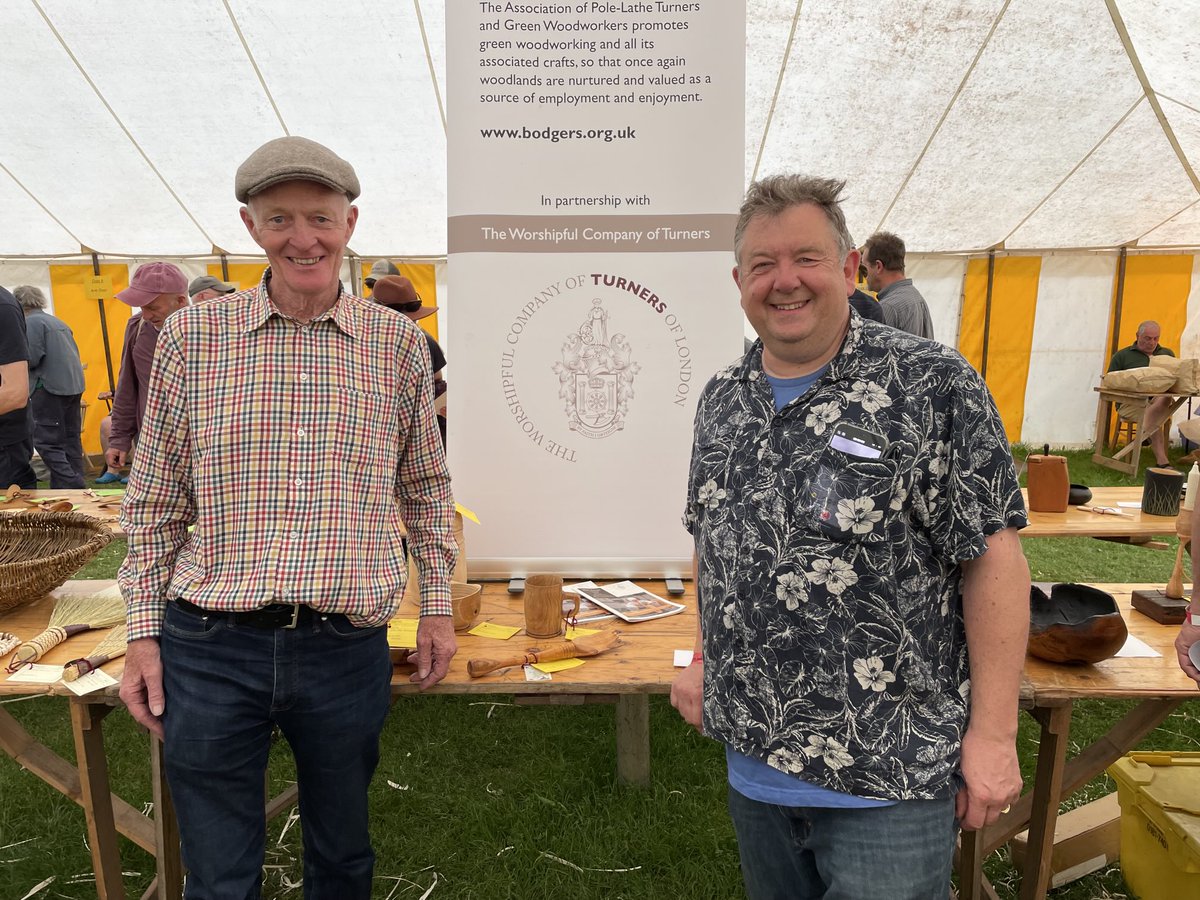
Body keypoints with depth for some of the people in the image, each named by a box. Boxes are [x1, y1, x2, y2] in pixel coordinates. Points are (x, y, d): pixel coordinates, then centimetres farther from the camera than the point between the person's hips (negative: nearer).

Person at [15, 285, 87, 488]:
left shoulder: (32, 322, -8)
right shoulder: (57, 321, 18)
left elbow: (31, 358, -14)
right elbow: (74, 354, 19)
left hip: (50, 387, -8)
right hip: (74, 385, 8)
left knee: (46, 442, -5)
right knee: (71, 439, 11)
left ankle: (70, 485, -13)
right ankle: (76, 484, 14)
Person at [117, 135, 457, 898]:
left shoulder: (398, 341, 1)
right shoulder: (192, 335, 1)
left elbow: (426, 486, 9)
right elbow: (155, 502, 6)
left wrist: (438, 606, 7)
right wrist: (144, 632, 3)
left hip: (348, 648, 1)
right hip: (208, 647, 0)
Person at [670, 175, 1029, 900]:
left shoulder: (934, 386, -13)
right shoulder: (721, 399, 5)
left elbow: (992, 555, -13)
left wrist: (993, 732, -14)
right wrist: (703, 660, 12)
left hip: (890, 766, -5)